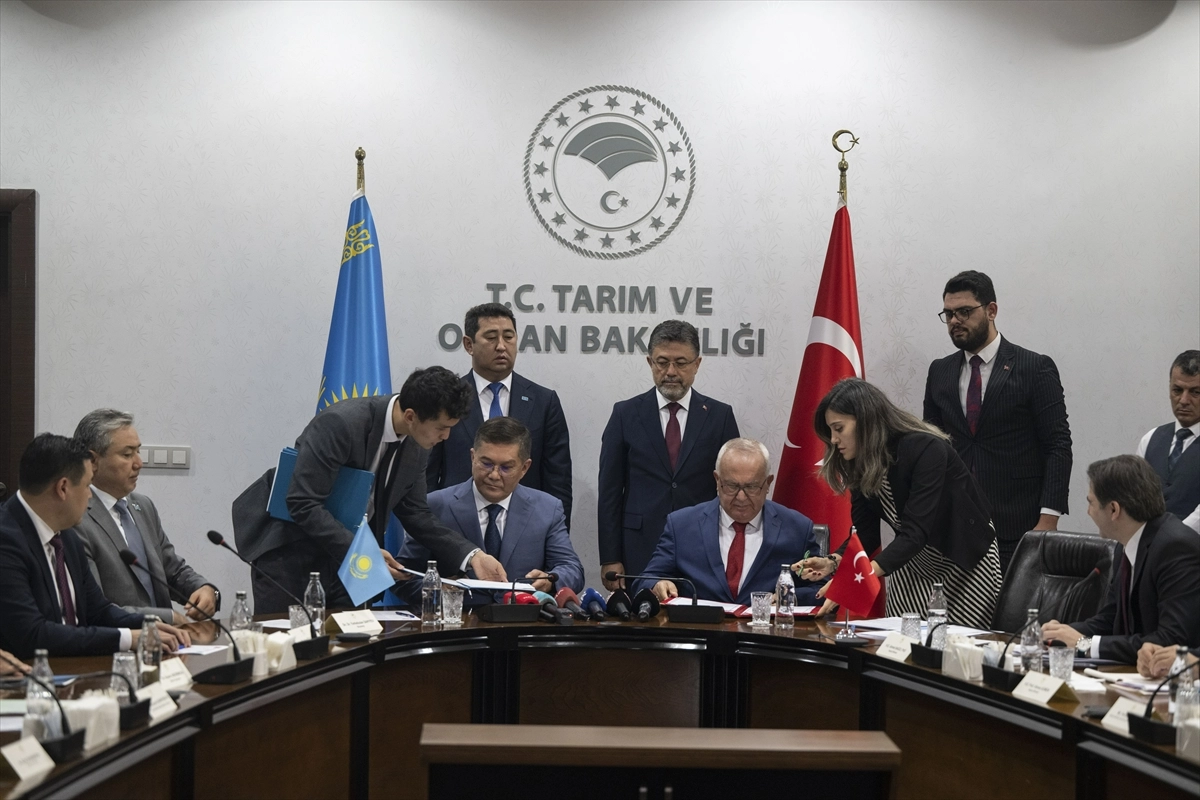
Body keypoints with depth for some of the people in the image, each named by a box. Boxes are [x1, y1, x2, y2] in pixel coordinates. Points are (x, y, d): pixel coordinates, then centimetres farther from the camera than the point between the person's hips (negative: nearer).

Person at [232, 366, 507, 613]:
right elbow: (303, 504, -29)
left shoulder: (416, 445, -5)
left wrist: (471, 556, -8)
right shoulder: (339, 424, -28)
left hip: (348, 550, 6)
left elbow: (415, 513, 4)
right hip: (288, 540, -6)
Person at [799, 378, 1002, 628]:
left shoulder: (925, 449, -27)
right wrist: (833, 563, -24)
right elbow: (865, 535, -4)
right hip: (914, 565, 6)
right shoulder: (860, 466, -5)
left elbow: (915, 532, -34)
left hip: (966, 563, -6)